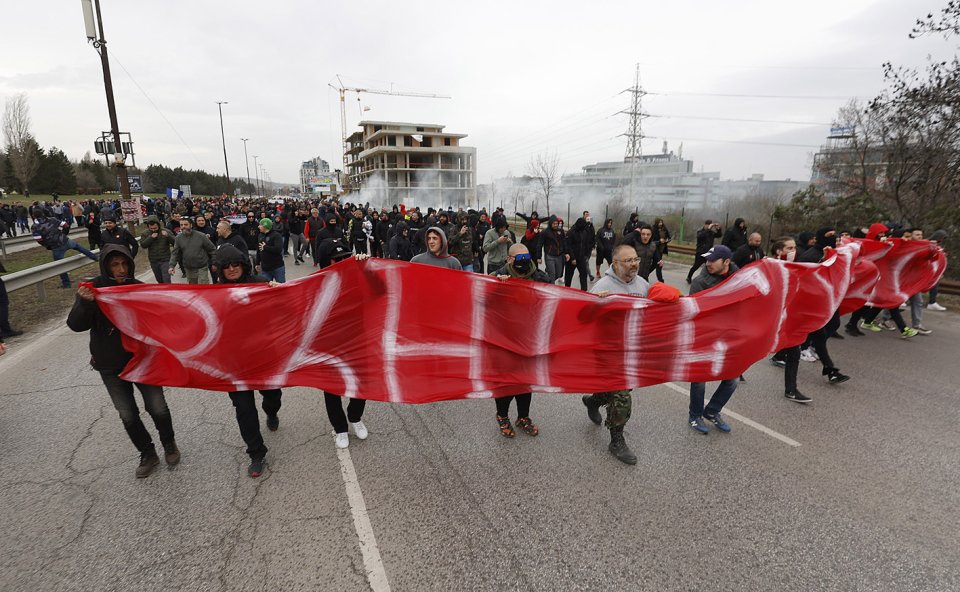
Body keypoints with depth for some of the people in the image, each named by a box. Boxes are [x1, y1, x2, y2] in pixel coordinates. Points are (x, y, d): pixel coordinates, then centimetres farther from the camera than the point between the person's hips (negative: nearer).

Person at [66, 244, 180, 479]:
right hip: (110, 365, 0)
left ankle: (169, 443, 24)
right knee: (128, 415, 5)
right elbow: (76, 325, -15)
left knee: (157, 407, -4)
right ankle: (148, 454, 26)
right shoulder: (92, 289, -6)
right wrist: (85, 303, -32)